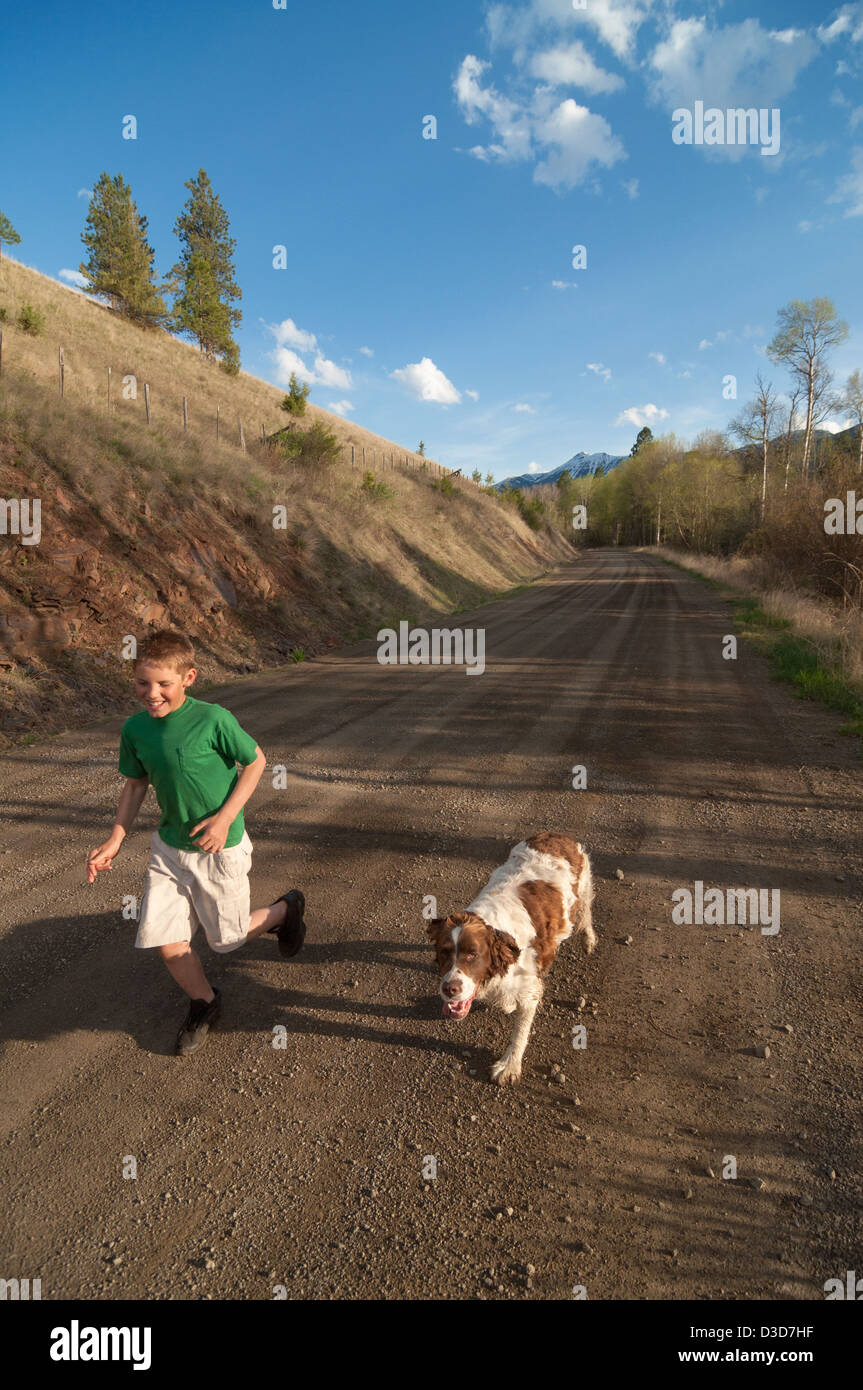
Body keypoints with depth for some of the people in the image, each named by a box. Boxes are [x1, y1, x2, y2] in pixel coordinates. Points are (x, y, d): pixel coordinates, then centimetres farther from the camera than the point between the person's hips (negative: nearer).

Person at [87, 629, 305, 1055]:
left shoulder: (213, 719, -23)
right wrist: (115, 840, 2)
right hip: (169, 846, 5)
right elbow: (136, 784, 8)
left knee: (227, 937, 11)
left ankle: (287, 907, 41)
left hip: (220, 849, -4)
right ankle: (203, 1003, 31)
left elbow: (255, 761, -11)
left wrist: (224, 817, -18)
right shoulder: (135, 729, -7)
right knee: (163, 938, 3)